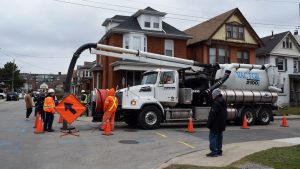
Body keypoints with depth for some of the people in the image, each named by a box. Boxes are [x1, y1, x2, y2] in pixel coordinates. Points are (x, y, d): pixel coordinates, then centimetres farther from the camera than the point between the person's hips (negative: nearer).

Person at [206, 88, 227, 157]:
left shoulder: (216, 102, -18)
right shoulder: (223, 102, 14)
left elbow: (212, 114, -21)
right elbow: (225, 113, 20)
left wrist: (209, 123, -16)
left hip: (215, 124, -10)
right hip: (221, 124, 10)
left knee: (213, 137, -5)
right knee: (219, 137, 15)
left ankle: (214, 152, -5)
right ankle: (219, 151, 22)